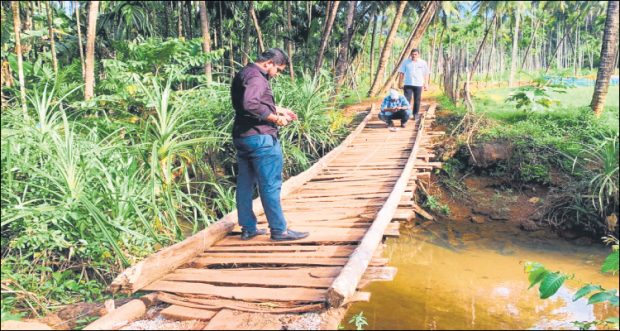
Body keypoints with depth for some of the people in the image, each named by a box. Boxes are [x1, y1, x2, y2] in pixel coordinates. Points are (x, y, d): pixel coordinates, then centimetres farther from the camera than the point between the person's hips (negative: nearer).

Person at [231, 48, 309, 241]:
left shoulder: (244, 74, 17)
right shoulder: (256, 77, -15)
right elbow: (250, 104, -31)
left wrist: (278, 109, 17)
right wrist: (274, 118, -22)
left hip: (241, 137, 10)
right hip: (260, 138, -10)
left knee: (245, 184, 12)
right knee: (270, 185, -2)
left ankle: (248, 228, 21)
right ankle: (278, 230, 5)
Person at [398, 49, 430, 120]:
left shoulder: (423, 63, 5)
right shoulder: (406, 62, 3)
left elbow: (426, 74, 7)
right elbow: (401, 73, 4)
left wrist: (426, 84, 2)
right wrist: (400, 83, 1)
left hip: (418, 84, 1)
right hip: (408, 84, -1)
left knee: (417, 100, 7)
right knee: (407, 100, -7)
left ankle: (416, 114, 19)